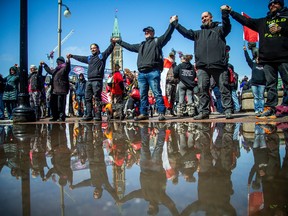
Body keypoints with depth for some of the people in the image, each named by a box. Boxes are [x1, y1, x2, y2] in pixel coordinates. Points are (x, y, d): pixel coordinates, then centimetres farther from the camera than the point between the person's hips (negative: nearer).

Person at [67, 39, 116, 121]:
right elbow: (80, 58, 38)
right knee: (88, 98, 5)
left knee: (97, 98, -8)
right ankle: (89, 115, 10)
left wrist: (112, 43, -22)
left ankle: (98, 115, -7)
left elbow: (109, 50, -4)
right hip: (89, 81, 7)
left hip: (97, 81, -7)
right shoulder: (89, 58, 25)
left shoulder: (102, 55, 8)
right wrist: (72, 56, 49)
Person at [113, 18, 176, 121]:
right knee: (143, 95, 7)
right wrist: (119, 41, 42)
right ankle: (143, 113, 13)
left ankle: (161, 113, -10)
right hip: (141, 73, 7)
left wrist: (171, 24, -12)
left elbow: (167, 35, -2)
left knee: (157, 93, -10)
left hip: (153, 72, -7)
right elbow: (129, 46, 38)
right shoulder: (141, 45, 29)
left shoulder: (157, 41, 12)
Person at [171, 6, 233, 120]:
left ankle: (228, 110, -2)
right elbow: (186, 32, 24)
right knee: (202, 88, -3)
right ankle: (204, 111, 0)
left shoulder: (219, 29, 16)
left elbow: (227, 27, -4)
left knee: (224, 87, -4)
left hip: (219, 64, -3)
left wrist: (224, 13, -19)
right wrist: (175, 23, 21)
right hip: (202, 66, 4)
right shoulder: (199, 33, 28)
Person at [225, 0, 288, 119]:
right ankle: (270, 109, -1)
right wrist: (230, 11, 20)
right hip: (267, 59, 3)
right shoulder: (263, 21, 23)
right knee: (270, 85, 0)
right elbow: (246, 21, 23)